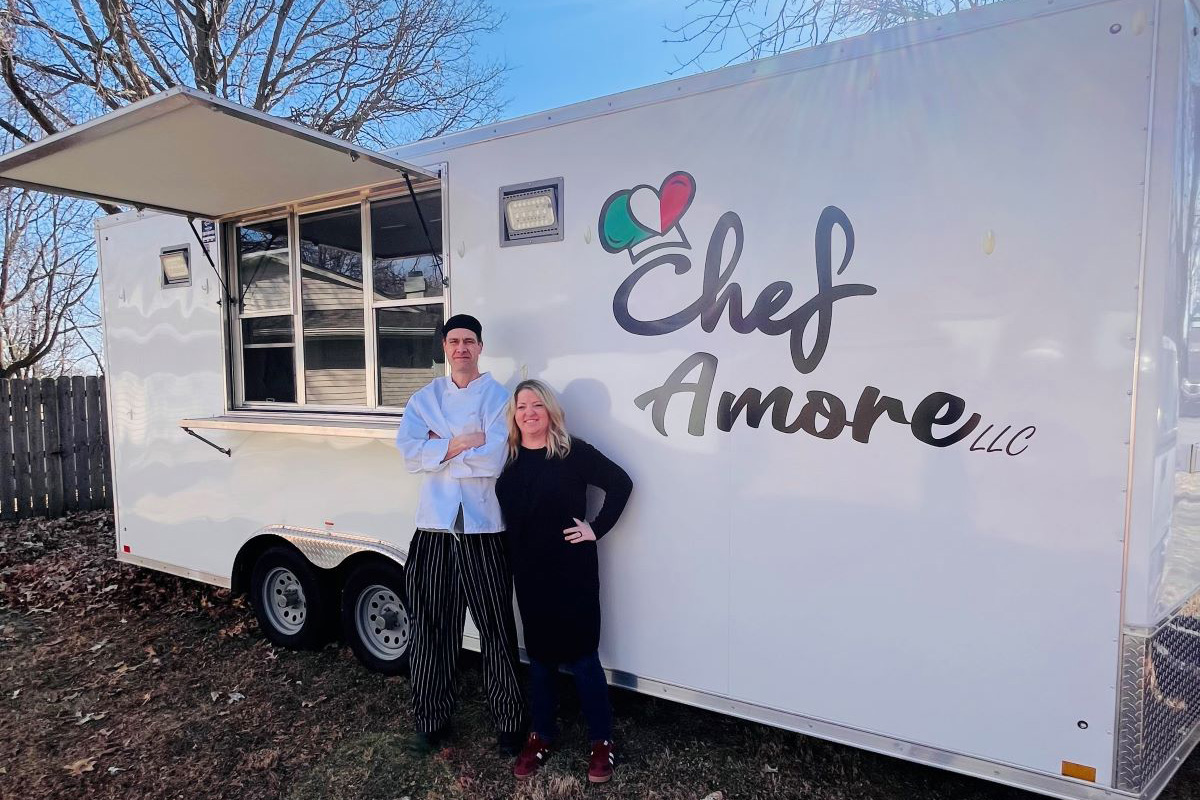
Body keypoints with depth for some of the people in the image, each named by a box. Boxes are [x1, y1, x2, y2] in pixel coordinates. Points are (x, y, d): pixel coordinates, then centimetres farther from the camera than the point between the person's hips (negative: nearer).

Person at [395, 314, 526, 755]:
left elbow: (494, 459, -15)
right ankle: (431, 719, 28)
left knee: (497, 630, 3)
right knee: (431, 628, 11)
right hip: (434, 525, 3)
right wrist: (463, 444, -13)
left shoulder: (498, 397, 0)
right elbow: (409, 452, -5)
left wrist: (440, 446, -7)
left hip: (483, 528, -3)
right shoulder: (425, 398, 11)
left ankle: (509, 723, 19)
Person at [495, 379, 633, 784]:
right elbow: (505, 513, 12)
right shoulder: (507, 458, 3)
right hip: (528, 572, 4)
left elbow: (621, 483, -9)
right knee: (540, 654, 15)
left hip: (573, 569, -4)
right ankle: (540, 735, 31)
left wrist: (597, 528, -10)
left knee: (581, 654, 2)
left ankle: (601, 740, 18)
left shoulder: (574, 452, -9)